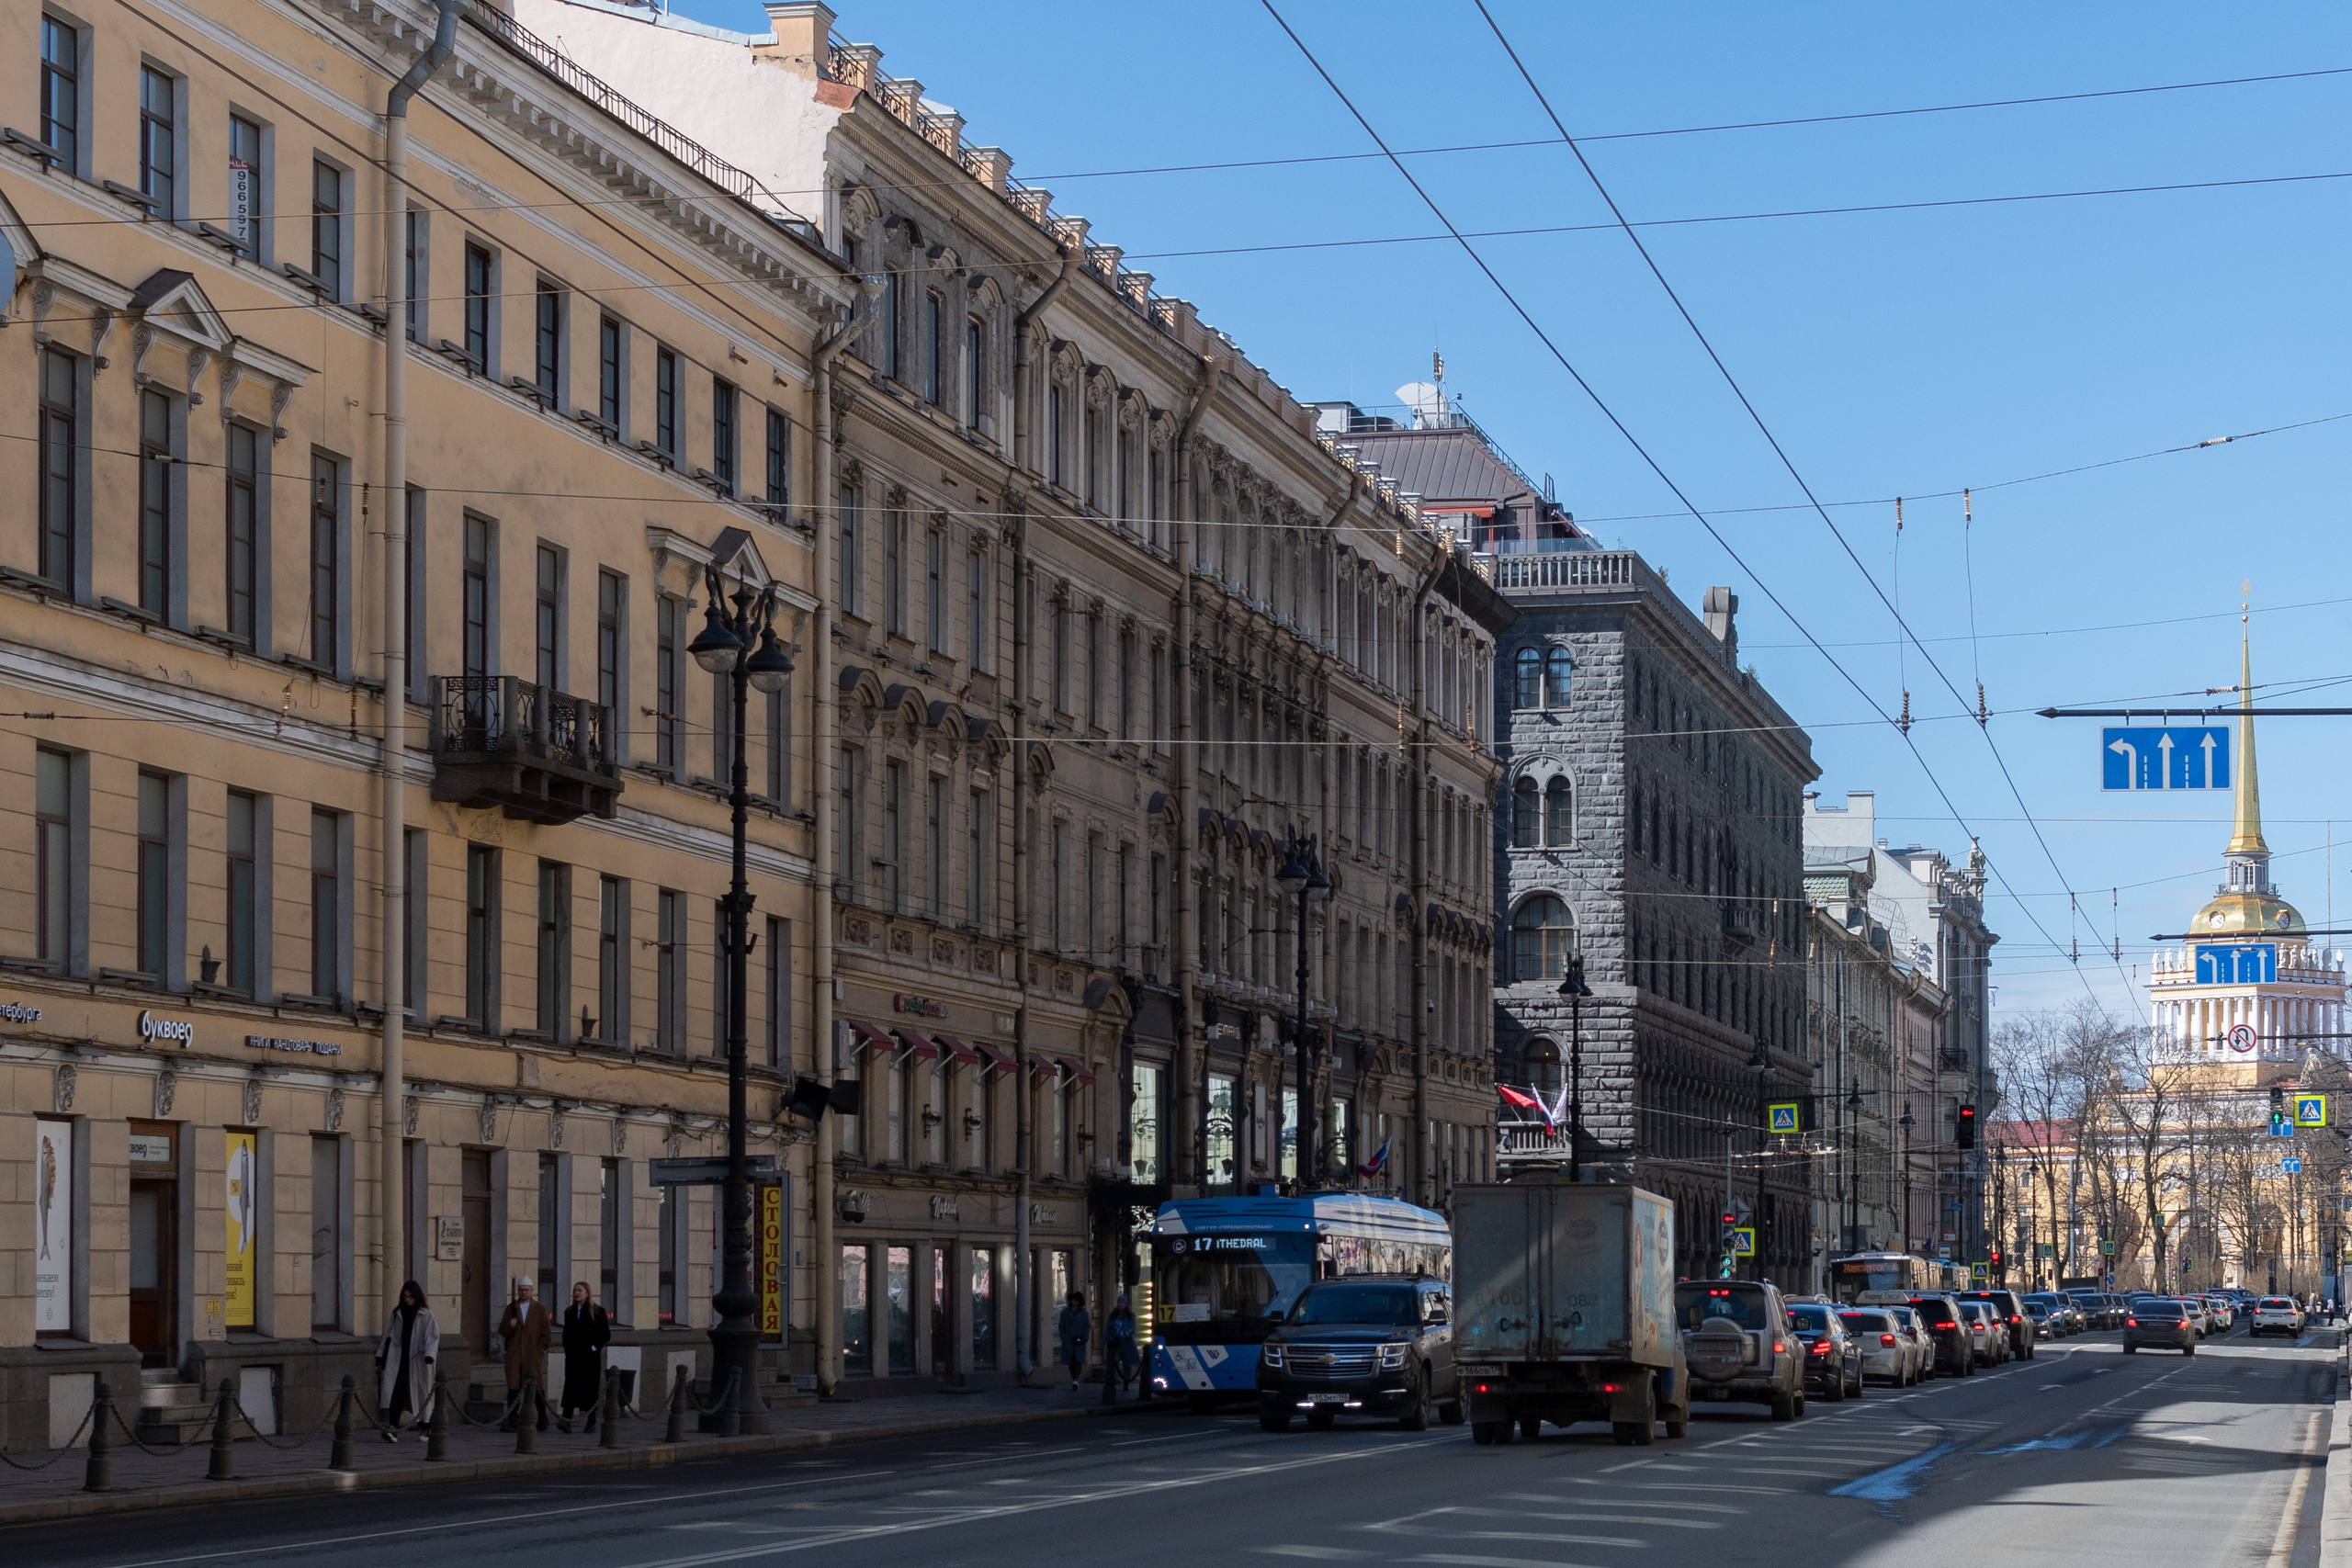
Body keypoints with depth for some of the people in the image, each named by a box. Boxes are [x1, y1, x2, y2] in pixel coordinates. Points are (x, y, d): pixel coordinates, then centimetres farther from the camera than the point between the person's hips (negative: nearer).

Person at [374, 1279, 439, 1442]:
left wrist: (429, 1355, -21)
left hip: (417, 1361, -2)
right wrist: (380, 1358, 14)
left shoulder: (426, 1315, 1)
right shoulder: (397, 1314, 11)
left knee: (421, 1395, 5)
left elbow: (432, 1336, -6)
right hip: (398, 1360, 2)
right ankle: (392, 1427, -20)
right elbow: (388, 1336, 16)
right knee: (395, 1393, -12)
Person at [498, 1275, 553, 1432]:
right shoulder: (511, 1308, 11)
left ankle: (542, 1420, 15)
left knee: (537, 1389, 3)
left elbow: (546, 1334, 7)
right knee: (513, 1389, -5)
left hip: (533, 1357, -1)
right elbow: (502, 1331, 8)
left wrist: (538, 1350, -2)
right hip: (514, 1357, 1)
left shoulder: (540, 1310, 7)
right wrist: (510, 1326, -13)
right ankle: (512, 1421, -6)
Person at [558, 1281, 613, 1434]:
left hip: (590, 1357, -3)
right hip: (573, 1356, 3)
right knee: (571, 1386, -9)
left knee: (591, 1388, 1)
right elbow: (566, 1334, 17)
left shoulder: (597, 1312, -1)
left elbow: (606, 1335, 0)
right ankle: (566, 1419, -19)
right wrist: (567, 1349, 4)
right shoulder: (569, 1312, 12)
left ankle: (590, 1423, 7)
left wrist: (595, 1347, -8)